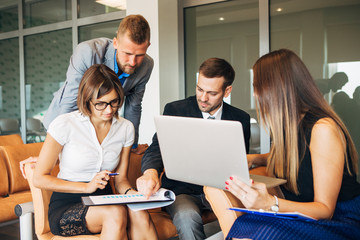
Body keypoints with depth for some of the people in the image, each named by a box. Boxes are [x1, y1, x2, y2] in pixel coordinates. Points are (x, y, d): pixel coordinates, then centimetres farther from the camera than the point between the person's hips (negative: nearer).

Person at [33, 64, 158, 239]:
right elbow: (39, 179, -7)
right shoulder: (64, 125, -9)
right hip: (66, 207, -3)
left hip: (103, 203, 4)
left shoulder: (126, 128, 4)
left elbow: (120, 179, 10)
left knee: (139, 214, -30)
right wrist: (87, 187, -17)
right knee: (116, 213, -34)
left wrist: (129, 192, -14)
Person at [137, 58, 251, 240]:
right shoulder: (174, 110, -2)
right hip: (182, 190, -1)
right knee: (187, 217, -35)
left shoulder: (241, 119, 4)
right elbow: (157, 148, -12)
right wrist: (151, 172, -35)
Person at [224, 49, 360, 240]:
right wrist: (253, 158, 9)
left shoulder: (323, 129, -19)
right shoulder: (288, 125, 4)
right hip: (300, 215, 7)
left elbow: (325, 209, -19)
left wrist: (270, 203, -35)